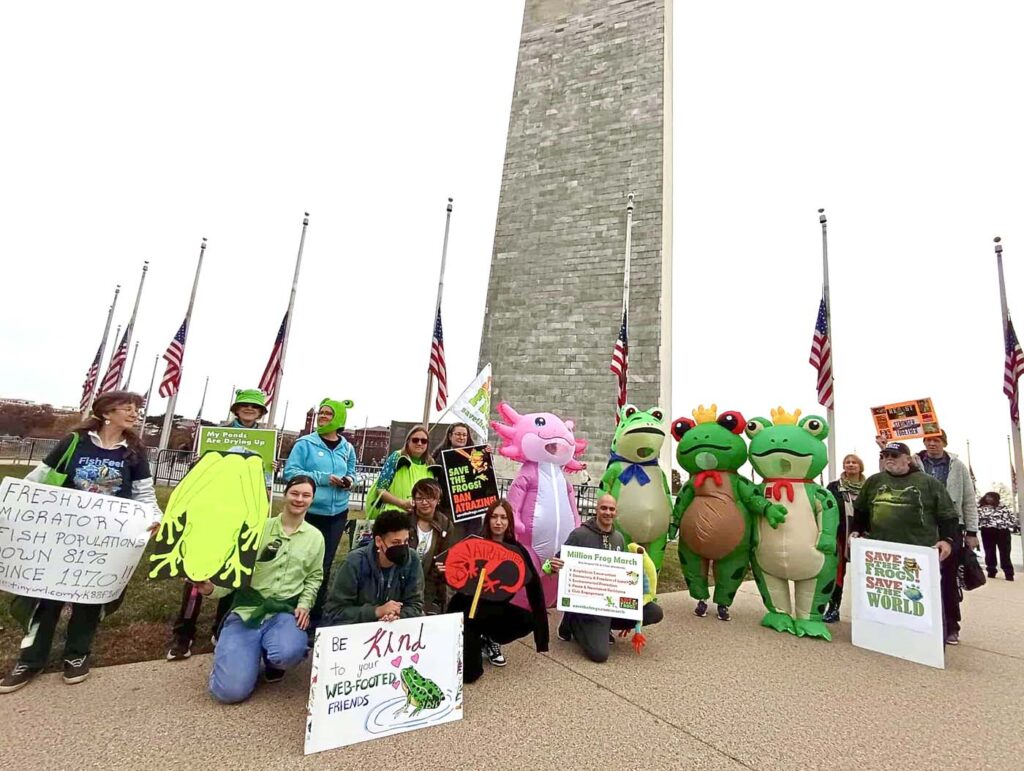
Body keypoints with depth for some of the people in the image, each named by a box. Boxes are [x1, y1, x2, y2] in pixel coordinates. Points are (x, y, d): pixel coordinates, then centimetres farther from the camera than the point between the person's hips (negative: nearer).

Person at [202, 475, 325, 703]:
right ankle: (227, 652, 22)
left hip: (283, 613, 1)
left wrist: (304, 604, -5)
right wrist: (213, 587, -16)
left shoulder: (315, 537, 5)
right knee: (231, 690, -15)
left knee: (288, 653, -34)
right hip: (246, 610, 0)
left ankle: (272, 660, 7)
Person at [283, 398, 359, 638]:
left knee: (324, 565, 10)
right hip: (309, 512, -3)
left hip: (337, 514, 3)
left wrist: (349, 481, -9)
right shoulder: (305, 443, -5)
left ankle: (315, 619, 26)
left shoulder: (347, 448, 5)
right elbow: (290, 472, -11)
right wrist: (323, 478, -20)